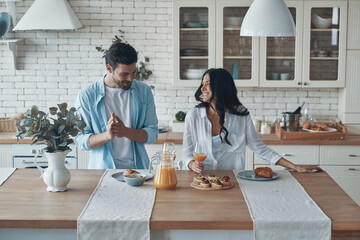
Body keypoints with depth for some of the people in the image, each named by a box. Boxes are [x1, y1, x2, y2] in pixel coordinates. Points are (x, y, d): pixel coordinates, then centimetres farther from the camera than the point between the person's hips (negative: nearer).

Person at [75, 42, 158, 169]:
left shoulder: (144, 91, 7)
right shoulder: (86, 96, -1)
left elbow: (152, 133, 6)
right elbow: (80, 140, -2)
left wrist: (126, 132, -13)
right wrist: (107, 135, -20)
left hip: (138, 168, 2)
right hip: (102, 170, -2)